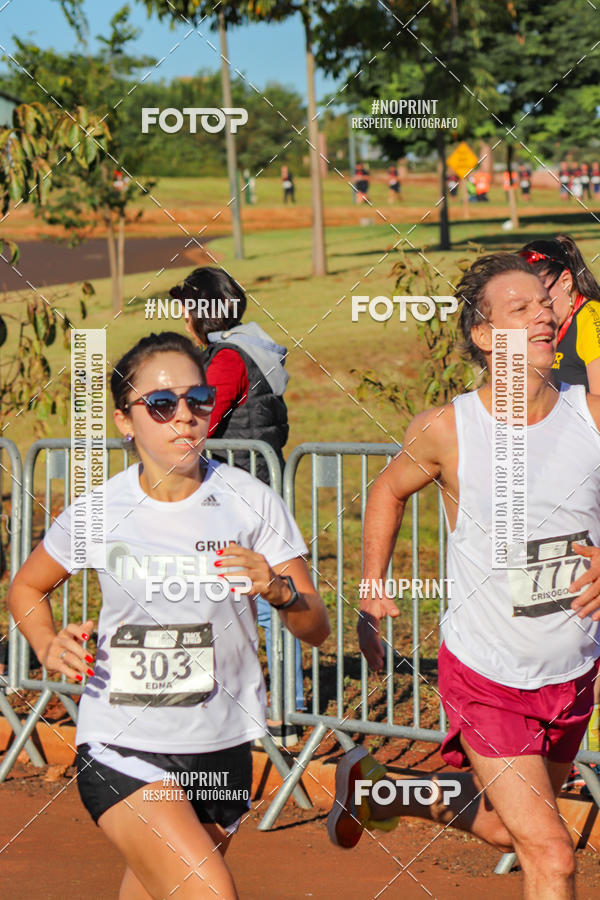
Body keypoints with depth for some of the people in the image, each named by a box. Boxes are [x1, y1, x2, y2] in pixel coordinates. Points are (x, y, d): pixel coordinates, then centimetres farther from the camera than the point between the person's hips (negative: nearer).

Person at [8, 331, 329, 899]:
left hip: (221, 750, 2)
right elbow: (27, 589, 14)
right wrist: (51, 647, -6)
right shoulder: (98, 512, -5)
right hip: (122, 750, -2)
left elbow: (316, 628, -3)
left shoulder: (251, 502, -4)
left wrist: (277, 589, -24)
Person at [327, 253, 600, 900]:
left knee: (510, 830, 24)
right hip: (485, 677, -4)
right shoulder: (446, 430, -14)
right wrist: (370, 593, 2)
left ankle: (383, 793, 47)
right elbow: (390, 489, 7)